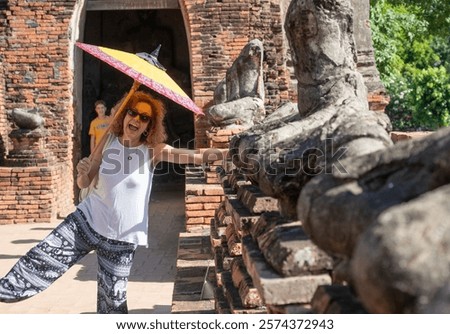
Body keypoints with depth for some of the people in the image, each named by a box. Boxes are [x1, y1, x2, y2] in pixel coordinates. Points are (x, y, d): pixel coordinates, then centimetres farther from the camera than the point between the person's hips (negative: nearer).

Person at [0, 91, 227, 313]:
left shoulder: (153, 150, -8)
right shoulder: (108, 140, -2)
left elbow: (196, 156, -19)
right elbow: (84, 184, 4)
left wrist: (229, 152, -30)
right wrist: (83, 173, -18)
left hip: (121, 236, -1)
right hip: (87, 220, 2)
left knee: (113, 298, 6)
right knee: (38, 261, -8)